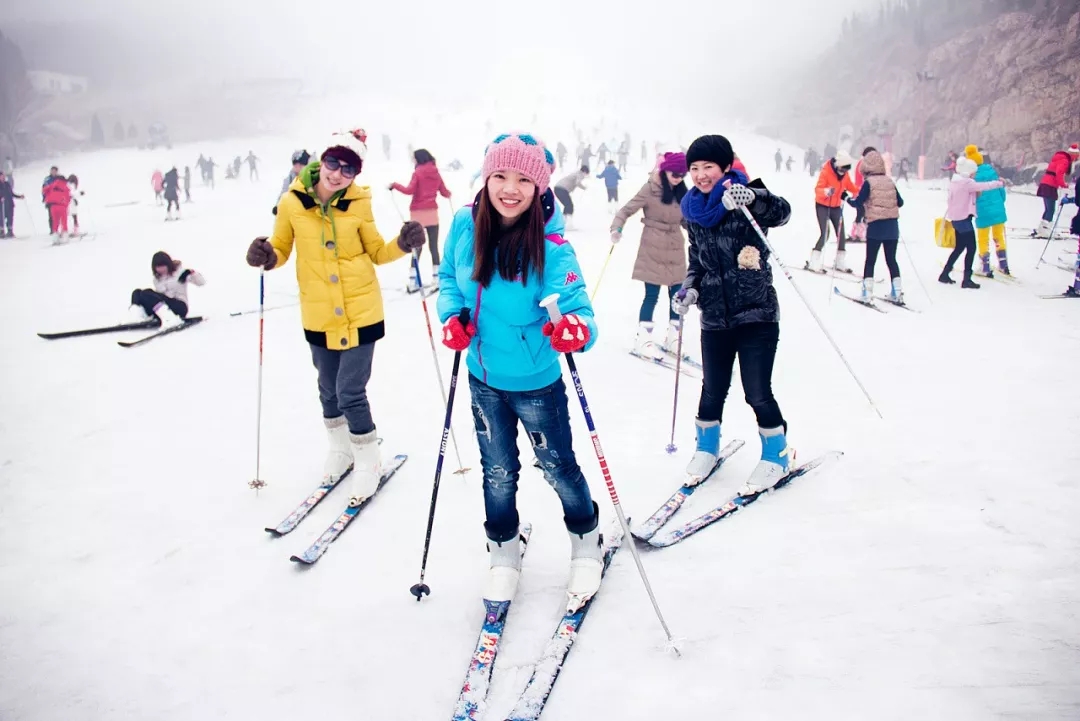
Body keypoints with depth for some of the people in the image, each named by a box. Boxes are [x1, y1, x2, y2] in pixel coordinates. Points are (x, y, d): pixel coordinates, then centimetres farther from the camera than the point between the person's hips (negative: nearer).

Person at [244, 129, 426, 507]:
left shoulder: (358, 205, -8)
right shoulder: (292, 202, -6)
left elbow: (376, 252, 3)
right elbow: (281, 249, 5)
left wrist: (403, 244, -15)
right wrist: (266, 256, -16)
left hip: (360, 312, -2)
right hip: (318, 316, 3)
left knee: (350, 391, -4)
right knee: (329, 389, 18)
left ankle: (368, 461, 19)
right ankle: (340, 448, 44)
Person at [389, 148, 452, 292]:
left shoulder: (418, 172, -6)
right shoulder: (436, 173, 7)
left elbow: (409, 190, -15)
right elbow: (444, 193, 11)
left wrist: (395, 185, -2)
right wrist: (448, 194, 33)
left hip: (418, 214, -3)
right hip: (432, 213, 3)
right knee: (434, 246, 9)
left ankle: (413, 281, -4)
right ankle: (436, 277, 7)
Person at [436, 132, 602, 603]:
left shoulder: (549, 242, -23)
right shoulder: (465, 225, -11)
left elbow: (576, 303, -28)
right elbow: (449, 276, 6)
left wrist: (576, 329, -51)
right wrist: (452, 316, -11)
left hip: (536, 381, -3)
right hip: (483, 377, 3)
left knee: (557, 467, 16)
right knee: (498, 471, 20)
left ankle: (586, 542, 44)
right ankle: (504, 552, 44)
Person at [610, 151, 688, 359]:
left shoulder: (682, 192, 7)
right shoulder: (650, 189, -11)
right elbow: (627, 210, -12)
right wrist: (617, 228, -26)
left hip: (676, 250, 6)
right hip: (653, 250, -6)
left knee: (677, 295, 8)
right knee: (652, 295, -5)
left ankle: (673, 338, 21)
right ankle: (643, 340, 4)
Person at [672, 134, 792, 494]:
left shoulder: (743, 199, -9)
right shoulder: (694, 210, 6)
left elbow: (781, 213, -28)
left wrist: (752, 197, -47)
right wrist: (690, 289, 0)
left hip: (757, 314, -4)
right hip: (714, 317, 4)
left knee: (757, 392, -2)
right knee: (713, 389, 11)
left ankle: (775, 454, 21)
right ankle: (707, 446, 34)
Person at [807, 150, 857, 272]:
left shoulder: (845, 175, 0)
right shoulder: (825, 172, -19)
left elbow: (851, 187, 15)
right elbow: (818, 189, -29)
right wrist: (826, 191, -50)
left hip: (836, 206, 7)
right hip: (823, 205, -6)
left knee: (841, 234, 6)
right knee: (825, 234, -16)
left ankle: (840, 263, 17)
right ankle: (813, 263, -10)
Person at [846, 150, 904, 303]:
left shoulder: (869, 182, -7)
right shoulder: (889, 181, 6)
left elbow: (858, 202, -11)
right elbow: (900, 202, 11)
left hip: (876, 226, -4)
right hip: (892, 225, 4)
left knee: (870, 260, 5)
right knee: (891, 259, 13)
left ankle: (867, 291, 0)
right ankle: (897, 292, 11)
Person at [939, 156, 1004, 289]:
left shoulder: (955, 182, 11)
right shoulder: (966, 183, -16)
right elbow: (984, 186, -17)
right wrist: (1000, 183, -4)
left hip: (956, 218, 9)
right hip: (964, 218, -9)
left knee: (959, 247, 18)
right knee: (971, 248, -5)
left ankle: (944, 274, 20)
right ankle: (967, 279, -6)